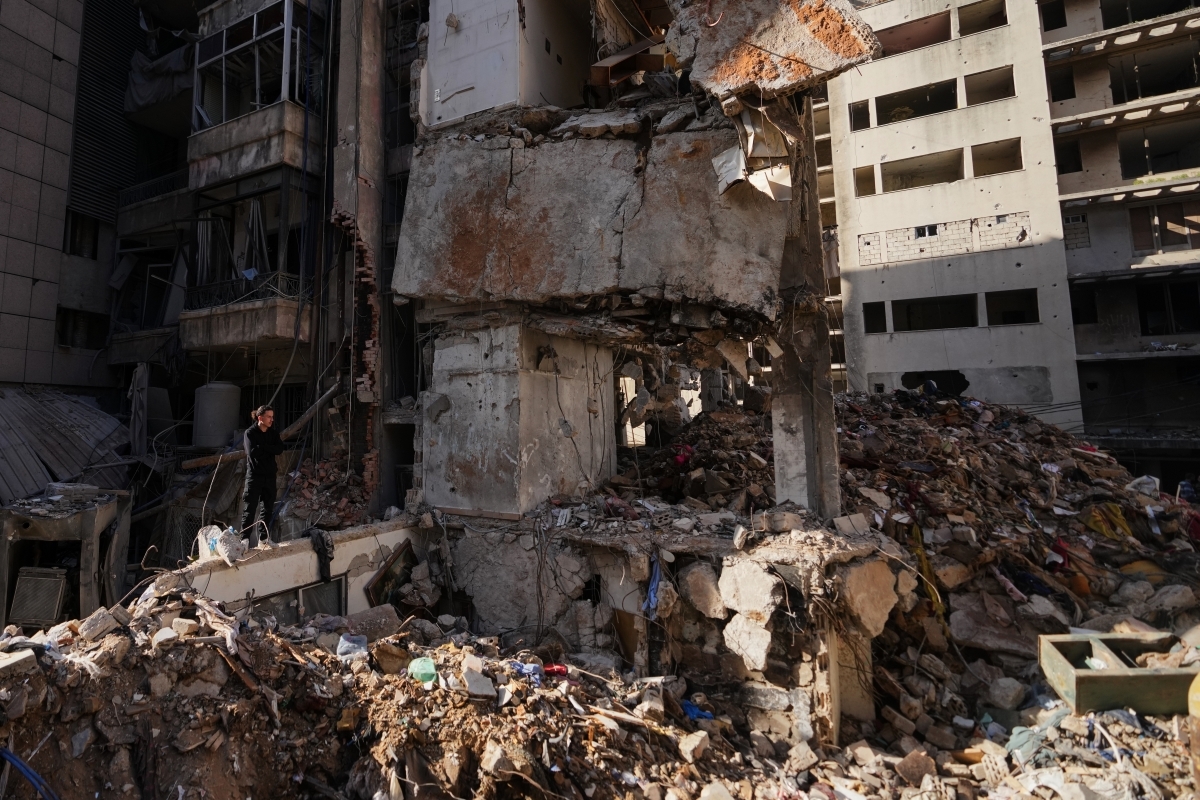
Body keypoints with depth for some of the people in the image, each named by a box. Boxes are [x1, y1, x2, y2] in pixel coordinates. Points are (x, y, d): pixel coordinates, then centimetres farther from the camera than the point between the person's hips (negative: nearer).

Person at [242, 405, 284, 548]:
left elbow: (280, 449, -8)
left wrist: (262, 447, -14)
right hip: (254, 475, -5)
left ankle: (264, 536, 20)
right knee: (250, 508, -2)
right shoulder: (250, 433, -6)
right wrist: (269, 448, -9)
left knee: (269, 507, 10)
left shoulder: (273, 433, 7)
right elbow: (252, 451, -20)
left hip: (270, 475, 5)